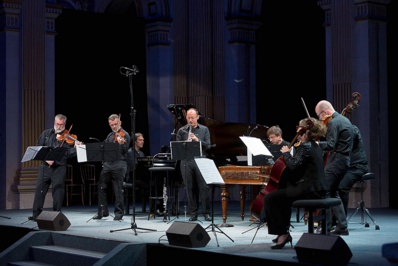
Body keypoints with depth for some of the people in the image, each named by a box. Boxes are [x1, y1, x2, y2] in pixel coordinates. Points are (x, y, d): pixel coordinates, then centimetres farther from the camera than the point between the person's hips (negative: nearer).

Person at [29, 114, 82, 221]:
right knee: (40, 190, 4)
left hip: (59, 167, -2)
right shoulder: (46, 134, 9)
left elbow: (69, 154, -8)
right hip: (45, 166, 2)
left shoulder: (67, 137, 1)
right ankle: (36, 214, 12)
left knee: (58, 192, -1)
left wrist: (75, 148, -29)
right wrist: (46, 158, -9)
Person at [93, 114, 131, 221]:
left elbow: (124, 150, -16)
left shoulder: (124, 135, -4)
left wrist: (121, 143, -36)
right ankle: (103, 212, 17)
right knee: (101, 187, 8)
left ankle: (119, 213, 4)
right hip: (107, 164, 7)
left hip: (119, 165, -7)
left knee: (118, 189, -4)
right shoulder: (110, 136, 17)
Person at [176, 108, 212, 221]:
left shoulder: (204, 129, 9)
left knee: (204, 187, -3)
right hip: (186, 162, 1)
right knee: (190, 188, 3)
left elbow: (208, 145, 2)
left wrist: (197, 140, -14)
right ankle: (193, 213, 11)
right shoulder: (182, 131, 9)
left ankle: (206, 213, 5)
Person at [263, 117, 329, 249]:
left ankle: (282, 233, -5)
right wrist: (290, 153, 11)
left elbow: (293, 166, -25)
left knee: (269, 199, -10)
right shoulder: (314, 146, 15)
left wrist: (286, 153, -10)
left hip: (310, 190, -10)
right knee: (283, 195, 32)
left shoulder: (305, 147, -15)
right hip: (318, 188, 10)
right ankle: (284, 233, 33)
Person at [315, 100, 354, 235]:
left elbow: (330, 145, -21)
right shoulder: (344, 120, 17)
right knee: (333, 193, 17)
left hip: (335, 162, -10)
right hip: (344, 160, 10)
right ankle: (342, 226, 15)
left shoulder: (333, 123, -14)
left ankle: (325, 227, -8)